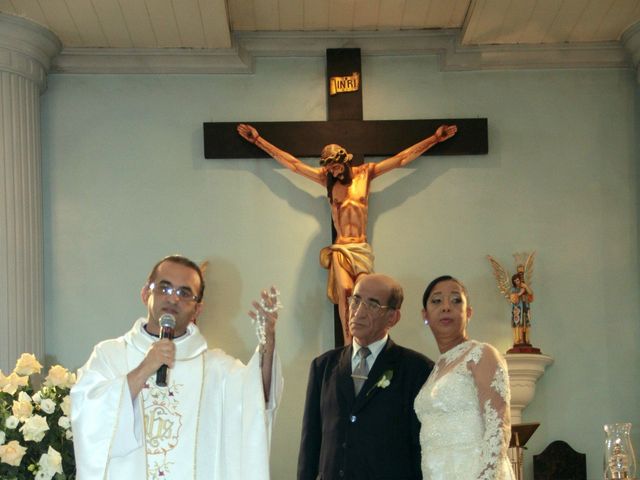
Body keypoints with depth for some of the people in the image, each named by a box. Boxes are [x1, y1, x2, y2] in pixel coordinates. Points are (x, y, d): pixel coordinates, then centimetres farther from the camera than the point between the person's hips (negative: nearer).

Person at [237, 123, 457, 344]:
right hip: (340, 249, 0)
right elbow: (291, 162, 12)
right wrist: (258, 140, 13)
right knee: (344, 291, -19)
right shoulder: (326, 178, 9)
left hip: (361, 248, 0)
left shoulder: (365, 173, 7)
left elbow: (403, 158, 10)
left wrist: (435, 138, 12)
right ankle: (348, 346, -22)